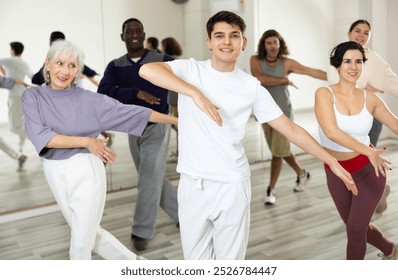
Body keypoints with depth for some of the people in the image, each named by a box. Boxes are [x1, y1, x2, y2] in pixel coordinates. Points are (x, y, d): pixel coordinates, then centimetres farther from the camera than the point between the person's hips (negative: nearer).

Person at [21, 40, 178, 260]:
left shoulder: (88, 99, -5)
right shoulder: (32, 97, -1)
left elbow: (129, 112, -4)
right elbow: (40, 136, -13)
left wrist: (174, 119, -3)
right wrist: (86, 141, -17)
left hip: (86, 172, -3)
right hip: (55, 175, 3)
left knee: (80, 245, 4)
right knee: (89, 233, 18)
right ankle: (133, 262, 39)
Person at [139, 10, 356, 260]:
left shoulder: (251, 87, 0)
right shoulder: (190, 69, -1)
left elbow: (292, 130, 3)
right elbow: (147, 70, -19)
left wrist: (332, 162, 3)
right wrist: (196, 94, -28)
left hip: (232, 186, 0)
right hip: (193, 184, 0)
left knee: (230, 258, 9)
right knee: (196, 258, 13)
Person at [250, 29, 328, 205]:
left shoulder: (287, 63, -9)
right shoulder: (255, 60, -7)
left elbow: (313, 72, -10)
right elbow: (260, 79, -24)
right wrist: (284, 80, -15)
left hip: (283, 113, -3)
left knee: (278, 152, -4)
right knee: (281, 150, 15)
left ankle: (271, 189, 9)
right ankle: (302, 174, 38)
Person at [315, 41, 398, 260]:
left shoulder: (369, 98, -5)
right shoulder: (324, 94, -14)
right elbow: (331, 132, -28)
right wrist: (368, 151, -29)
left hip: (368, 169, -1)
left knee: (355, 229, -5)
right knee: (357, 227, 19)